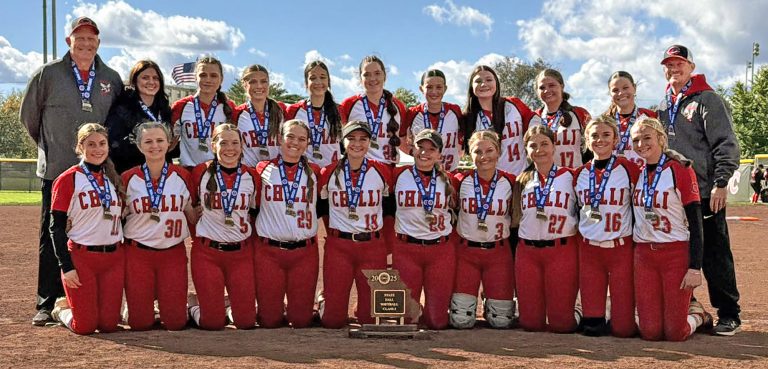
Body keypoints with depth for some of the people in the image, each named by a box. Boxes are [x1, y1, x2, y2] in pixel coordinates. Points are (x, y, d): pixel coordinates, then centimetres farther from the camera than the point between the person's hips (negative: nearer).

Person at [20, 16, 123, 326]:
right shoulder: (48, 74, 3)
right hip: (57, 172, -2)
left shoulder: (111, 79, 9)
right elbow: (28, 115, 10)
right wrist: (49, 147, 12)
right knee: (52, 239, 2)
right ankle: (47, 303, 8)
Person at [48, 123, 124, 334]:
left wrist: (127, 257, 9)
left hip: (114, 259, 5)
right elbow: (56, 228, -5)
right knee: (85, 326, -5)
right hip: (80, 258, -4)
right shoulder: (68, 180, -4)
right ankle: (62, 309, 27)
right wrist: (66, 267, -12)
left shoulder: (114, 180, 12)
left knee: (109, 325, -1)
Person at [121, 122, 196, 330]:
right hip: (138, 253, -1)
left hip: (173, 253, 1)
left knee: (176, 322, -1)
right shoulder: (129, 178, -1)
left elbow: (193, 215, 10)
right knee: (140, 323, 0)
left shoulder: (182, 176, 2)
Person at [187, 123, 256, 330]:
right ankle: (194, 306, 30)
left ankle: (230, 304, 32)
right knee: (213, 323, -1)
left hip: (241, 252, 2)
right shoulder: (201, 173, -4)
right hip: (207, 252, -2)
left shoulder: (250, 176, 2)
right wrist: (198, 235, 6)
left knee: (246, 321, 0)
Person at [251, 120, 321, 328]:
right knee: (269, 320, 4)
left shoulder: (314, 172, 7)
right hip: (269, 251, -1)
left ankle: (294, 314, 36)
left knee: (301, 320, 4)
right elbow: (253, 208, 9)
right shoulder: (263, 170, 2)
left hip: (305, 252, 1)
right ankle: (276, 311, 36)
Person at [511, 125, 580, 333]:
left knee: (560, 323, -3)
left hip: (562, 251, -3)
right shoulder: (522, 181, 12)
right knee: (530, 323, 3)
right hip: (527, 251, 3)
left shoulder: (570, 177, 3)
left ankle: (576, 315, 29)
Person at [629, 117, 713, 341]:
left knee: (675, 334, -5)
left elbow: (695, 221, -10)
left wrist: (695, 267, -15)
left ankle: (697, 314, 27)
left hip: (677, 254, -4)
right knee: (650, 332, 1)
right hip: (643, 255, 4)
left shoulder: (680, 169, -8)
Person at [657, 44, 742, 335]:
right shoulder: (663, 108, 16)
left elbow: (726, 145, -11)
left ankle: (728, 315, 5)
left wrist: (720, 183, -18)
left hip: (705, 193, -6)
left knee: (714, 256, -4)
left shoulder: (707, 100, -4)